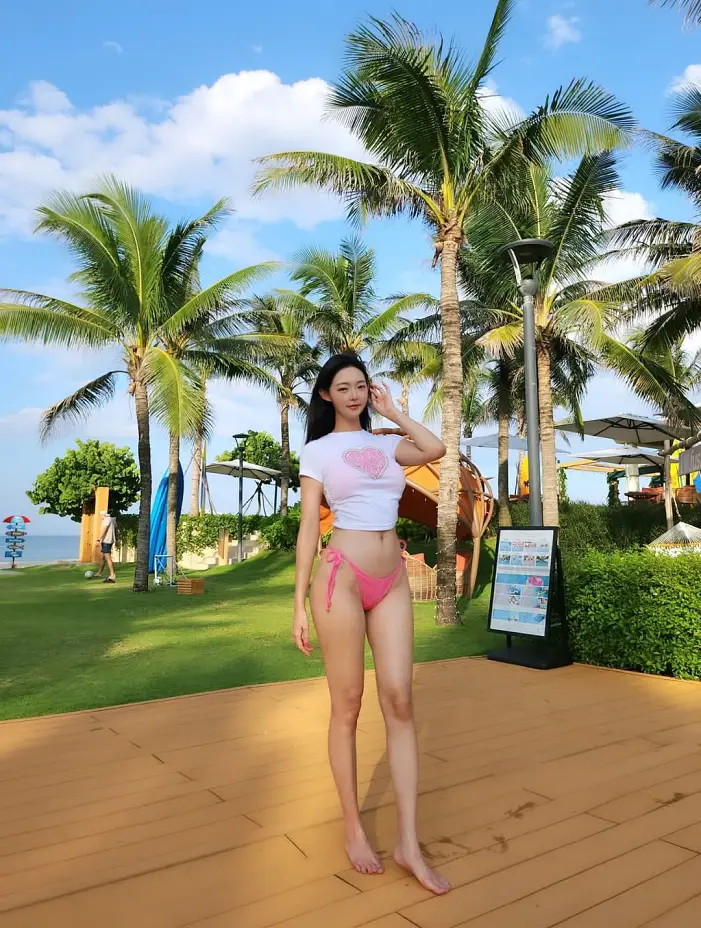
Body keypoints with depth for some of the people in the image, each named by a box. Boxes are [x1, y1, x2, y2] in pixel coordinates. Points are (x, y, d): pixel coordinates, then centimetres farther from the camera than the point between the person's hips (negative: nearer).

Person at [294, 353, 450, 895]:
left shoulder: (385, 445, 16)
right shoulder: (319, 450, 3)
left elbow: (436, 450, -3)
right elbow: (308, 528, -2)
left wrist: (390, 410, 9)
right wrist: (300, 604, -5)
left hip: (393, 582, 4)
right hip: (342, 577, -4)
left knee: (400, 703, 0)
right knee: (348, 706, 4)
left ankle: (409, 844, 7)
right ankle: (354, 829, 21)